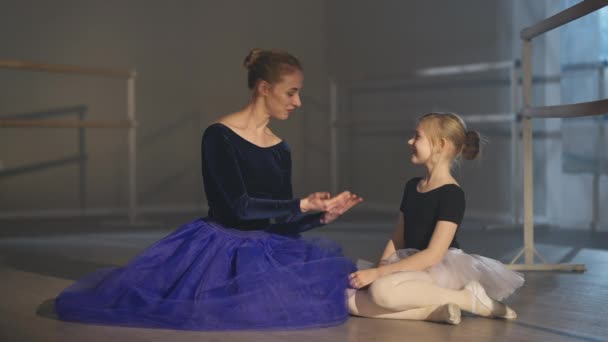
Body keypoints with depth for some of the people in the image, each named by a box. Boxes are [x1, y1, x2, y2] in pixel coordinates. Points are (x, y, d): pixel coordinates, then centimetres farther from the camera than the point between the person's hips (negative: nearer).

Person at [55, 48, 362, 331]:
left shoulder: (280, 150, 10)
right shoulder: (219, 136, -10)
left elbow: (280, 223, 10)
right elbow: (239, 206, -18)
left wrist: (322, 215, -6)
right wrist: (303, 205, -20)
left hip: (263, 251, 7)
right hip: (220, 248, -7)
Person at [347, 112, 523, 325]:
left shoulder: (452, 194, -12)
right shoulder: (411, 187, 14)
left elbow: (433, 255, -19)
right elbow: (397, 239, 14)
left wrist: (378, 273, -20)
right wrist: (377, 271, -4)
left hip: (440, 271, -7)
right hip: (413, 270, 7)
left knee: (382, 290, -36)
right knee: (353, 301, -16)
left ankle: (469, 298, -16)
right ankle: (436, 310, -20)